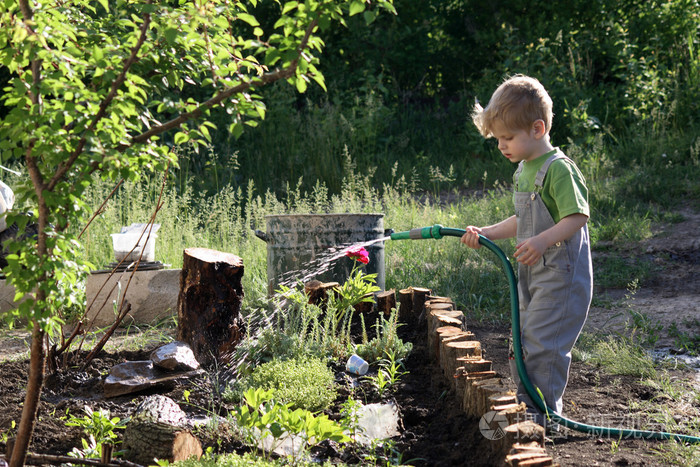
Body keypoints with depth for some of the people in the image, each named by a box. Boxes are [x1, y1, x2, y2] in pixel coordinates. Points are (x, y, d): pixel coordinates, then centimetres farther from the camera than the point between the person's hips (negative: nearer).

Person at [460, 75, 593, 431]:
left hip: (561, 274, -10)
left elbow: (577, 217, -24)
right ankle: (527, 405, 27)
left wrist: (543, 240, -36)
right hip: (532, 274, 10)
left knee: (541, 341, -11)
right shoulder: (524, 170, 13)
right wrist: (487, 233, 14)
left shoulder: (558, 169, -17)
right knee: (523, 340, 15)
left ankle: (543, 413, -3)